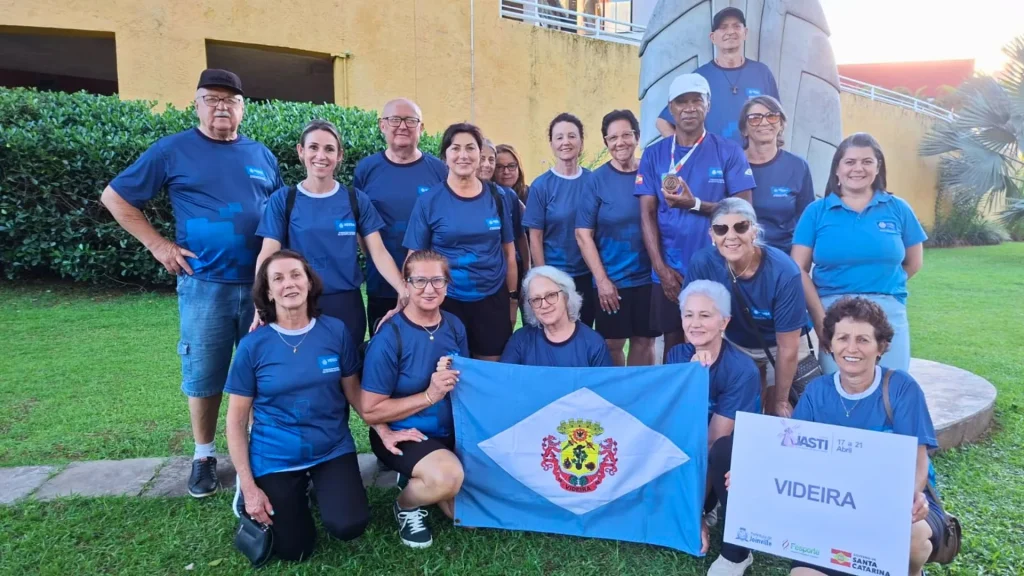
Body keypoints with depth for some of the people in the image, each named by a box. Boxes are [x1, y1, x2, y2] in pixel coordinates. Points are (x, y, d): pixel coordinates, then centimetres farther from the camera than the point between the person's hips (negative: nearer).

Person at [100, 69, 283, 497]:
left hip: (262, 284, 3)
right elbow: (115, 197, 5)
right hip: (204, 285, -2)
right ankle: (204, 455, 23)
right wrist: (157, 244, -3)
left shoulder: (261, 155, 10)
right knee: (203, 375, 6)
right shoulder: (172, 151, 1)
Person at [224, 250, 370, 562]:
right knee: (294, 551, 4)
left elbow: (353, 391, 4)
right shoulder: (253, 345, -10)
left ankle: (322, 487, 14)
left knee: (349, 527, -20)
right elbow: (236, 422, -4)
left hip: (332, 449, 1)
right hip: (276, 457, 0)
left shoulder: (336, 331, -7)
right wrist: (249, 486, -7)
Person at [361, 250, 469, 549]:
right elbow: (371, 411, -16)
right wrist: (430, 395, -24)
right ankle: (406, 504, 1)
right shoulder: (389, 337, -18)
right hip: (403, 435, -5)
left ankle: (421, 480, 26)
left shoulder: (454, 326, -1)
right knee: (449, 476, -33)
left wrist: (456, 380, -11)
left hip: (450, 430, 6)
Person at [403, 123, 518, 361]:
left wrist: (513, 296, 7)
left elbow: (509, 252, 7)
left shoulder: (496, 197, 2)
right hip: (447, 301, -2)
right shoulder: (429, 201, -5)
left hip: (493, 299, 2)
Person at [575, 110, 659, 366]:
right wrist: (601, 279, -10)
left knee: (645, 341, 11)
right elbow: (583, 234, -5)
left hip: (649, 277, 2)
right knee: (612, 343, 8)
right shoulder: (597, 180, -3)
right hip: (612, 280, -1)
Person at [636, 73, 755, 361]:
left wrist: (695, 204, -21)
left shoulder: (729, 151, 0)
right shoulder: (653, 154, 4)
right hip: (670, 271, 1)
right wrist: (661, 268, -9)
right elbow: (647, 215, -1)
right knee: (673, 341, 12)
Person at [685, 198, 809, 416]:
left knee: (780, 417, 1)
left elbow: (787, 349, -21)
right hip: (735, 345, 2)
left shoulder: (784, 272, -30)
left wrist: (780, 400, -13)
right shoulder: (702, 263, -26)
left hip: (777, 347, -2)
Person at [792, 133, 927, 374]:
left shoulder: (898, 209, 7)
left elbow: (913, 263, 15)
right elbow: (799, 269, -4)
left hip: (888, 313, 1)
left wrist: (882, 289, 7)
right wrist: (820, 318, -12)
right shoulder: (817, 211, 3)